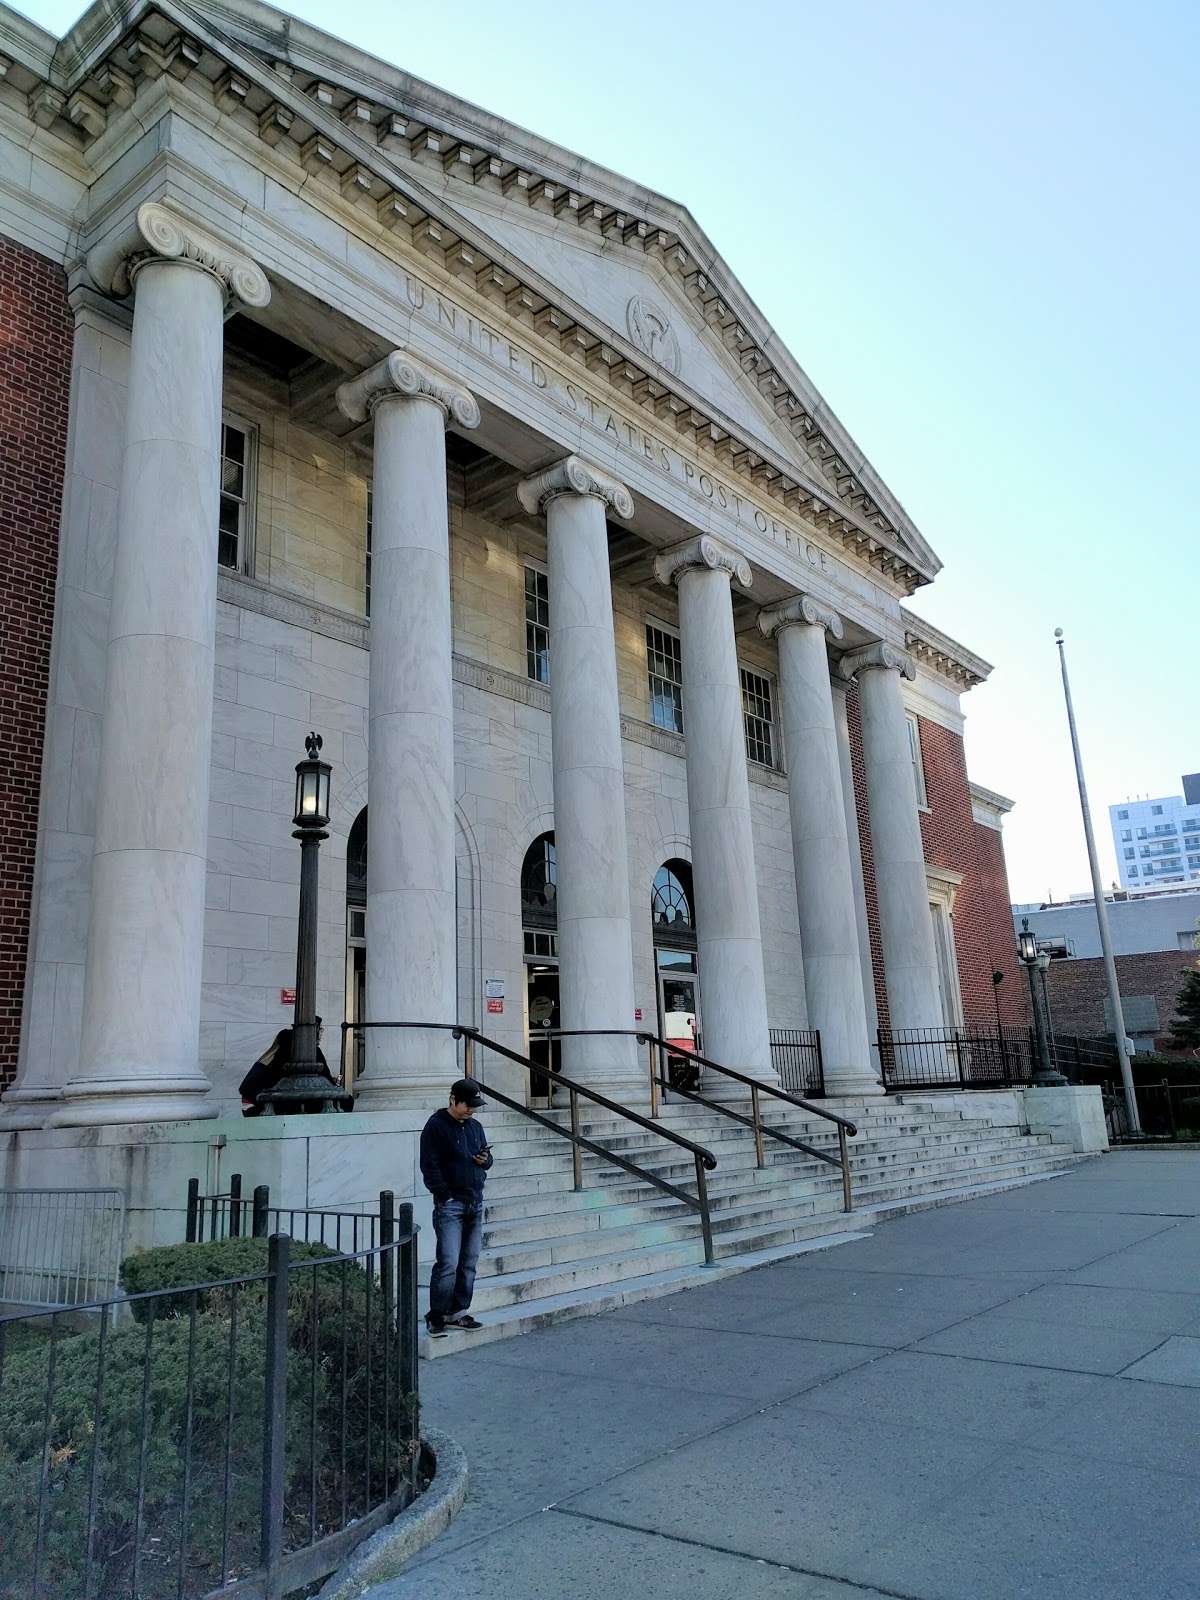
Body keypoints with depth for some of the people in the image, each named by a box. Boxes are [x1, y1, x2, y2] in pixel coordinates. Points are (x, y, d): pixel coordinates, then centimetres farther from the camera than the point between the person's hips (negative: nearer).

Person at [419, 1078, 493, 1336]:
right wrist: (445, 1196, -14)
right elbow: (429, 1166, -10)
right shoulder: (435, 1126, -6)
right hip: (450, 1205, -7)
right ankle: (436, 1317, 2)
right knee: (448, 1263, -10)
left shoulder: (475, 1127, 16)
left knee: (469, 1263, 9)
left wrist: (485, 1159, 2)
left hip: (476, 1203, 7)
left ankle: (458, 1313, 19)